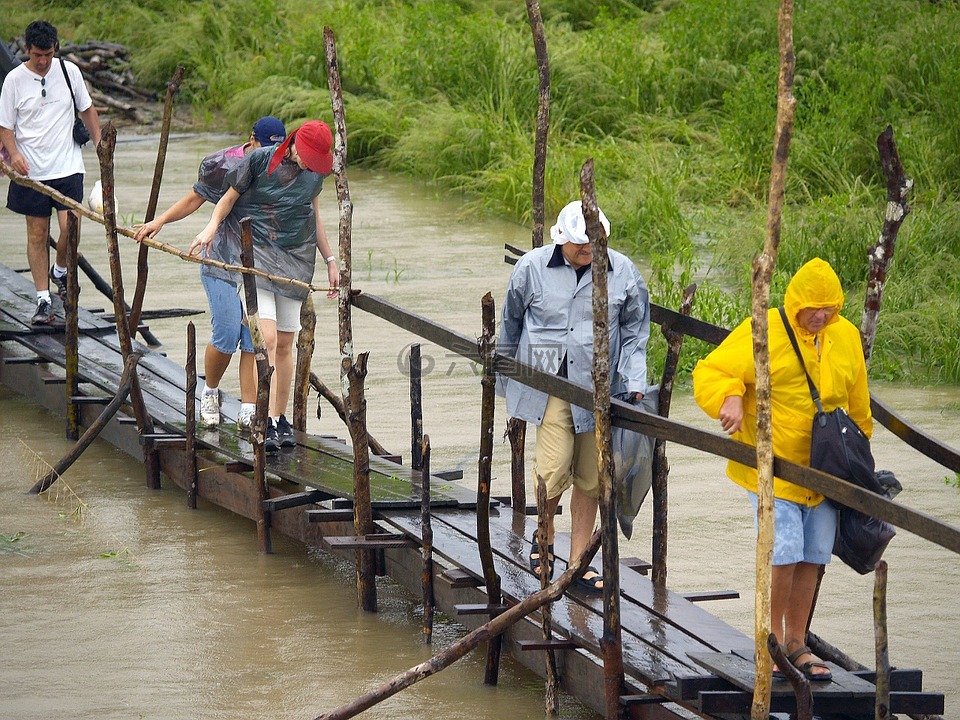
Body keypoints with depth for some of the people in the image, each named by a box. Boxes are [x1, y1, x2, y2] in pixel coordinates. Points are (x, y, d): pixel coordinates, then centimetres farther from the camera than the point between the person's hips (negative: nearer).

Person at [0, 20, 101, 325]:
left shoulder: (69, 71, 1)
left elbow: (87, 110, 15)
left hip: (67, 167, 1)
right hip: (31, 171, -1)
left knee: (71, 226, -11)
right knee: (37, 234, 3)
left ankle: (60, 271, 19)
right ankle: (43, 299, 10)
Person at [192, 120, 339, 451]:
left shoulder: (315, 171, 6)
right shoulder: (259, 160, -8)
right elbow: (229, 197, 0)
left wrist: (330, 260, 20)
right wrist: (212, 226, -18)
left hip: (296, 260, 4)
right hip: (255, 255, -4)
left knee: (284, 344, 6)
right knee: (266, 337, -17)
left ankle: (280, 419, 17)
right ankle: (265, 423, -17)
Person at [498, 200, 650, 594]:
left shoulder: (622, 272, 0)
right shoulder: (532, 267, -2)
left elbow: (635, 332, 10)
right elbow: (510, 325, 13)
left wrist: (634, 384, 1)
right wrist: (505, 383, 22)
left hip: (598, 387, 2)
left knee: (590, 479, 5)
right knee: (554, 469, -13)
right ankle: (543, 537, 17)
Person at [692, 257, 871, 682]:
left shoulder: (846, 337, 7)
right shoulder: (763, 332, -10)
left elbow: (857, 406, 19)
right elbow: (710, 372, -9)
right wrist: (730, 397, -29)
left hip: (824, 469, 5)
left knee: (812, 556, 7)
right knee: (784, 550, -14)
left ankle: (796, 642, 18)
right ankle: (773, 639, 2)